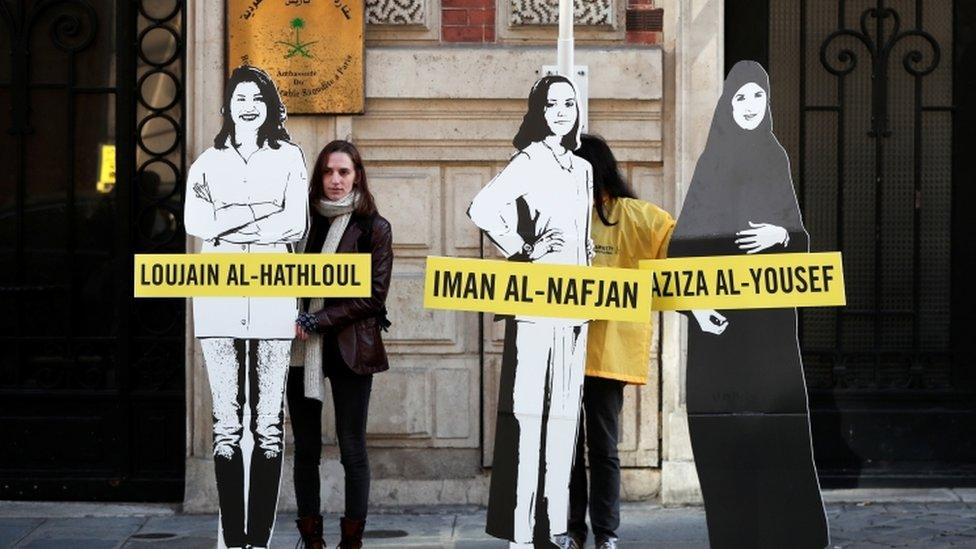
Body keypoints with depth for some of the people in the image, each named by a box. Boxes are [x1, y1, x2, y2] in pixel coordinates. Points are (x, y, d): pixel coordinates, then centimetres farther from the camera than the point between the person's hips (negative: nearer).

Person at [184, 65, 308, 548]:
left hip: (272, 294, -1)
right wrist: (262, 213, -6)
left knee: (268, 422, -2)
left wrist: (229, 224, -2)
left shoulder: (288, 158, 13)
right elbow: (194, 222, -1)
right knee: (227, 421, -2)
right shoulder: (208, 162, 15)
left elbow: (296, 224, 0)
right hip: (220, 294, 1)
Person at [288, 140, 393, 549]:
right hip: (301, 348, 3)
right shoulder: (304, 220, 8)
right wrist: (293, 321, -8)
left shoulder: (374, 227, 0)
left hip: (349, 348, -3)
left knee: (352, 449, 0)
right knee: (305, 449, 6)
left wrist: (319, 321, -12)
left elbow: (374, 295, -6)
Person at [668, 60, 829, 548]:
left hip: (769, 311, 2)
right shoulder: (711, 161, 2)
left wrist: (782, 235, -10)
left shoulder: (775, 159, 11)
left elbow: (801, 236, 14)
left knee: (776, 413, -3)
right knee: (724, 418, -4)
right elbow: (684, 241, -2)